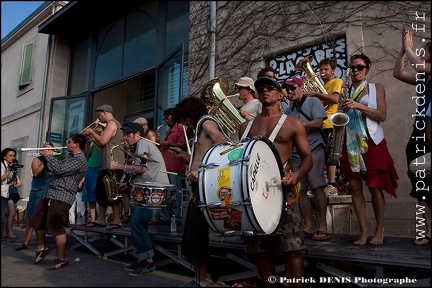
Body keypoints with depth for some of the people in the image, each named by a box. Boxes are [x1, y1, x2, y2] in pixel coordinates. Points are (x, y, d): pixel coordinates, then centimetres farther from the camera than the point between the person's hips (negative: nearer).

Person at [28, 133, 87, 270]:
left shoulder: (80, 160, -16)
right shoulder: (70, 157, 18)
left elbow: (59, 170, -22)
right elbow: (56, 168, 22)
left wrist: (49, 155, -8)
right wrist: (47, 156, 9)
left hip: (62, 197, -10)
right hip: (51, 193, 11)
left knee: (57, 228, -6)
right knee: (37, 221, 19)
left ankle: (61, 259, 6)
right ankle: (42, 247, 37)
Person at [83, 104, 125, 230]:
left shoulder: (112, 123, -8)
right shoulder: (109, 125, 24)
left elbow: (103, 141, -20)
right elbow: (102, 146, 24)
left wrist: (91, 132, -4)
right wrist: (92, 136, 17)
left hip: (113, 165, -11)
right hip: (106, 165, 11)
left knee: (112, 192, -11)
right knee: (101, 191, 12)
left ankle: (117, 220, -9)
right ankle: (101, 219, 18)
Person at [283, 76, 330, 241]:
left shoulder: (313, 101, 4)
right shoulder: (289, 109, 19)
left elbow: (318, 123, -10)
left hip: (313, 149, -5)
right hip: (296, 153, 6)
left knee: (317, 187, -11)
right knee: (300, 190, 1)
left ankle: (322, 227, -5)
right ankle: (308, 227, 7)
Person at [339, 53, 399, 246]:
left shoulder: (376, 88, 6)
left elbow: (382, 116, -5)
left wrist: (359, 106, -15)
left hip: (372, 142, -2)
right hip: (350, 143, 3)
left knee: (375, 187, -2)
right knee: (355, 187, 0)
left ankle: (380, 230, 12)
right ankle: (364, 231, 8)